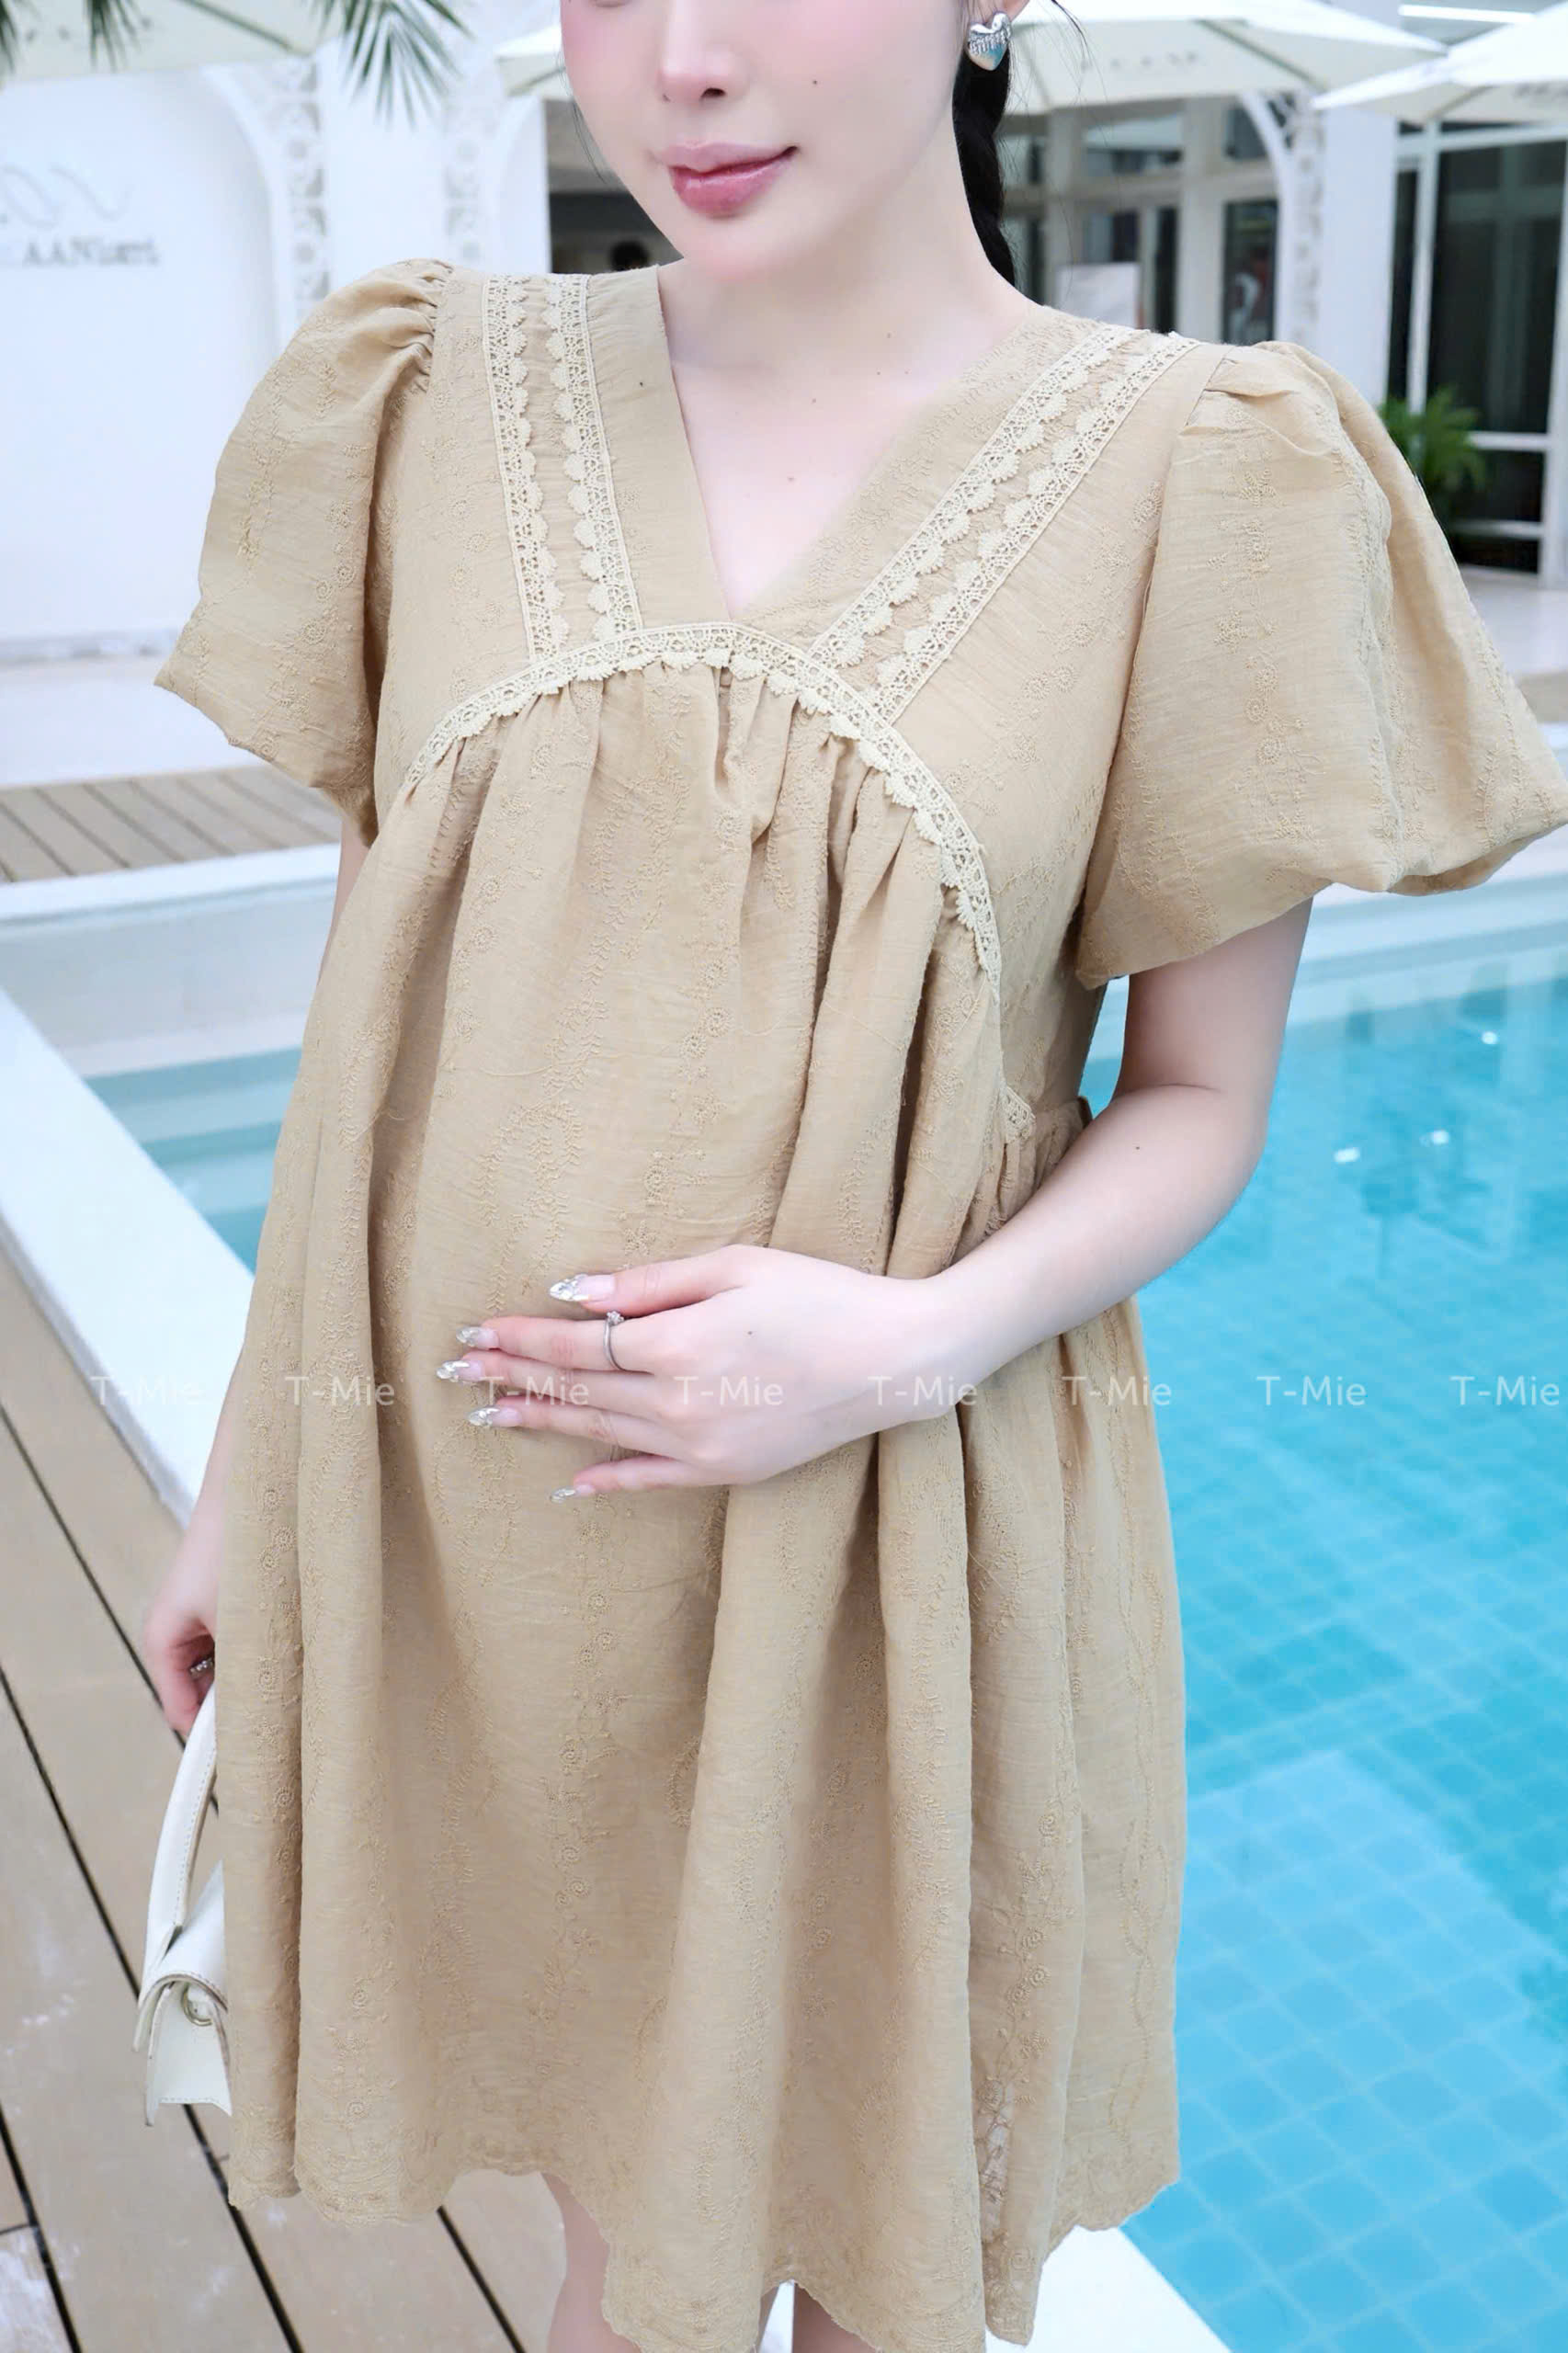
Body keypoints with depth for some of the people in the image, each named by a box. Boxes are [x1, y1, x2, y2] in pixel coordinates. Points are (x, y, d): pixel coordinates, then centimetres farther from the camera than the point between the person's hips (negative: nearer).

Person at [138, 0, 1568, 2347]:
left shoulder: (1194, 473, -7)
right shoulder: (446, 398, 2)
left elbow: (1197, 1102, -2)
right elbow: (378, 992, 7)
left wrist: (913, 1339, -20)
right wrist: (250, 1462, 9)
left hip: (903, 1546, -2)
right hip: (465, 1523, 2)